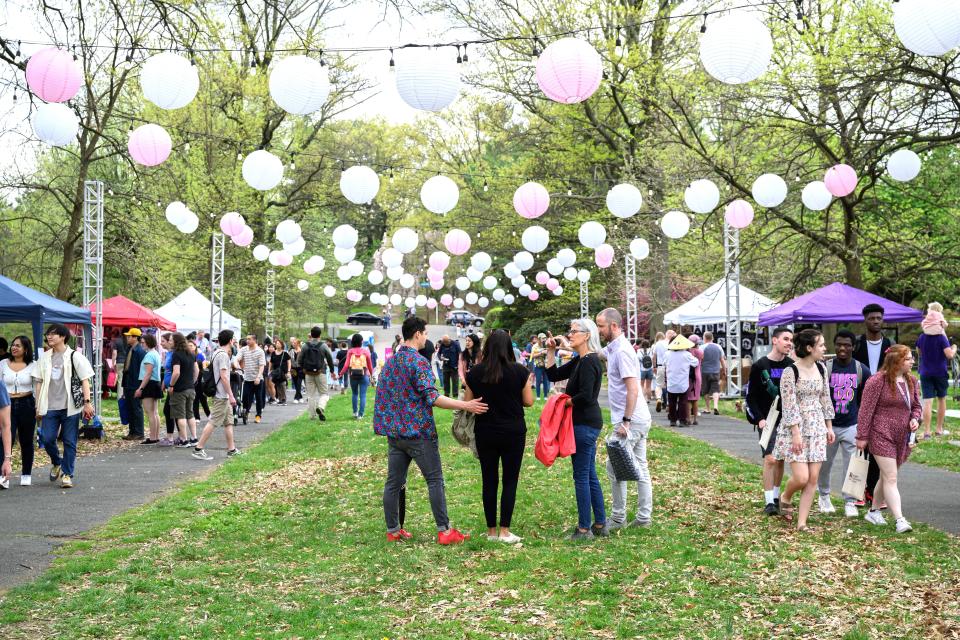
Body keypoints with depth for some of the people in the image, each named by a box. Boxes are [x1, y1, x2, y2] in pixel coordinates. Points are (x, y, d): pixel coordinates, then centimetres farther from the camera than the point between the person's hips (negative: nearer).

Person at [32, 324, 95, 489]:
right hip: (50, 407, 3)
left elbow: (84, 380, -2)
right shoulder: (44, 357, 9)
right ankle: (56, 463, 25)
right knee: (46, 438, -3)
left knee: (70, 442, 0)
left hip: (70, 406, -3)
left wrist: (87, 402, -9)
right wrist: (38, 405, 6)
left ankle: (67, 474, 10)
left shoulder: (75, 356, -1)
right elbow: (39, 382, 11)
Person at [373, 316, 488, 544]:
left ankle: (393, 530, 15)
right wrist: (466, 405, -22)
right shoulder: (418, 362, -14)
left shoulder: (390, 362, 11)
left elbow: (382, 395, 18)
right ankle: (444, 531, 0)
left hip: (394, 432, 8)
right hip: (418, 432, -8)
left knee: (394, 482, 9)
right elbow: (432, 397, -21)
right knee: (435, 480, -1)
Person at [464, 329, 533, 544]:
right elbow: (528, 402, -2)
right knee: (510, 480, 6)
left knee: (489, 481, 10)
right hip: (513, 432, -2)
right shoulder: (520, 371, -8)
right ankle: (504, 531, 4)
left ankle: (491, 531, 15)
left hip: (485, 433, 2)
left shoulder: (475, 372, -4)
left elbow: (467, 403, 1)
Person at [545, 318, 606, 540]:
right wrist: (551, 351, 8)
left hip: (585, 424, -10)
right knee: (590, 475, 15)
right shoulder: (580, 361, 13)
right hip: (588, 423, 10)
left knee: (581, 476, -3)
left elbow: (586, 395, -26)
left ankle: (584, 529, 4)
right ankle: (600, 524, 22)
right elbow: (553, 375, 17)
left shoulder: (589, 362, -17)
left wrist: (568, 401, -9)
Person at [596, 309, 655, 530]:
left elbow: (633, 389, -23)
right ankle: (644, 517, 17)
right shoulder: (612, 348, 12)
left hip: (630, 421, -10)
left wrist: (625, 421, -24)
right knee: (640, 468, 11)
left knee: (615, 468, -3)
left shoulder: (622, 352, -18)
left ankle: (618, 518, 5)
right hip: (639, 419, 10)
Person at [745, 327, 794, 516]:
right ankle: (769, 501, -6)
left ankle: (776, 497, 22)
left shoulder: (791, 366, 3)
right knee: (770, 459, -11)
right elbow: (751, 396, -5)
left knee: (780, 460, 10)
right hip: (767, 421, -4)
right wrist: (759, 419, -14)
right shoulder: (760, 366, -7)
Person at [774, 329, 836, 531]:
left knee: (813, 479, 2)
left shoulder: (821, 369, 7)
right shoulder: (790, 371, -13)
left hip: (817, 428, 6)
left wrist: (829, 427, 13)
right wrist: (796, 433, -18)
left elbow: (825, 399, 14)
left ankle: (802, 522, 9)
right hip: (795, 430, -6)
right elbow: (789, 405, -15)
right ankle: (785, 498, 21)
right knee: (801, 478, -11)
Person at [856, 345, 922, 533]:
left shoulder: (911, 381, 9)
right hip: (882, 436, -7)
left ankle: (873, 511, 31)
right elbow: (866, 410, -12)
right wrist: (862, 437, -12)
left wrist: (915, 418, -1)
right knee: (891, 479, -10)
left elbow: (916, 405, 22)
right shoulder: (877, 381, -13)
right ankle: (900, 520, -14)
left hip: (902, 438, 7)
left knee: (886, 477, 16)